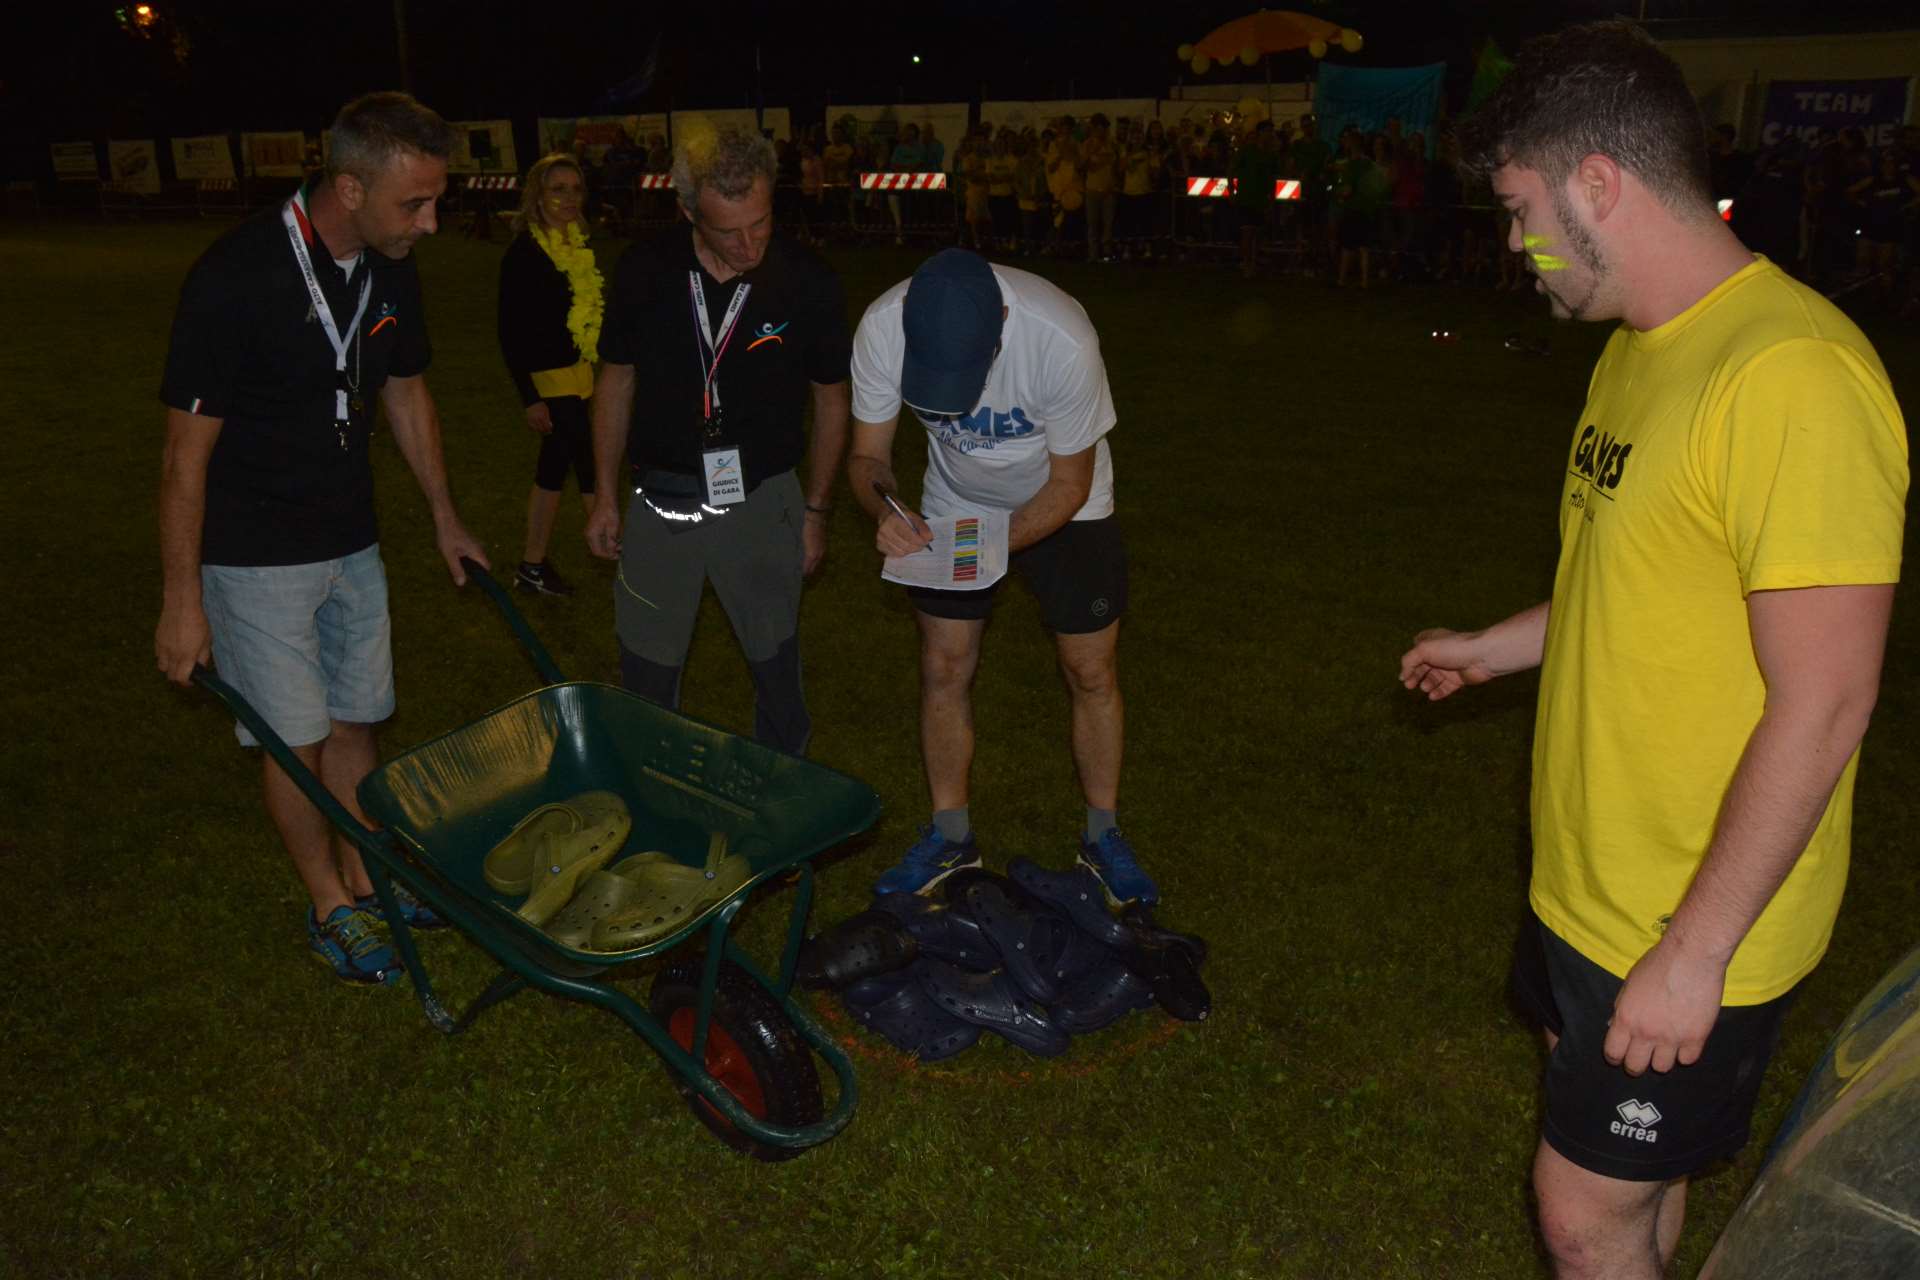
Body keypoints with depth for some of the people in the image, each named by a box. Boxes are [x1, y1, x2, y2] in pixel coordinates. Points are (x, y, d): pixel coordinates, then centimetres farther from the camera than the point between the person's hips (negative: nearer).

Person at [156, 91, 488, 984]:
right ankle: (330, 907, 22)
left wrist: (445, 516, 18)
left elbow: (406, 394, 12)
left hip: (351, 540, 6)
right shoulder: (237, 278, -24)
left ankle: (363, 873, 32)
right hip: (255, 556, -6)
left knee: (354, 718, 15)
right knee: (297, 738, 4)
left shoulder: (391, 273, -4)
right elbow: (187, 451, -19)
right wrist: (182, 600, -16)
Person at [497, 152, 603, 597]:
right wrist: (531, 398, -18)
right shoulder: (524, 253, -15)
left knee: (555, 467, 14)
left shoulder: (578, 244, 7)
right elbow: (511, 331, -15)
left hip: (577, 373, 8)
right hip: (549, 378, -8)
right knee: (589, 464, -3)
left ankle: (533, 566, 24)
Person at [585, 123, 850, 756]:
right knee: (646, 677, 12)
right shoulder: (644, 271, -8)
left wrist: (816, 510, 3)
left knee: (777, 669, 13)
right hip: (661, 500, 1)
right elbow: (617, 380, 5)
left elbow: (830, 399, 1)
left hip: (763, 501, -1)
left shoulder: (808, 282, -12)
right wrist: (605, 496, 7)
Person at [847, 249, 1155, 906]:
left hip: (1062, 507, -2)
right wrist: (883, 509, -37)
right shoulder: (882, 328, -29)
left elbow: (1069, 486, -22)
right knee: (943, 670, 5)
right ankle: (950, 836, 24)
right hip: (953, 504, 2)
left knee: (1092, 674, 2)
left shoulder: (1064, 340, -37)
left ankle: (1102, 838, 23)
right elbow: (868, 456, -15)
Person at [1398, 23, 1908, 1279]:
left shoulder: (1790, 374, -26)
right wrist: (1495, 647, 24)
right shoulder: (1641, 349, 5)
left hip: (1691, 932, -8)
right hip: (1590, 879, 8)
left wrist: (1693, 951, -21)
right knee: (1631, 1176, 23)